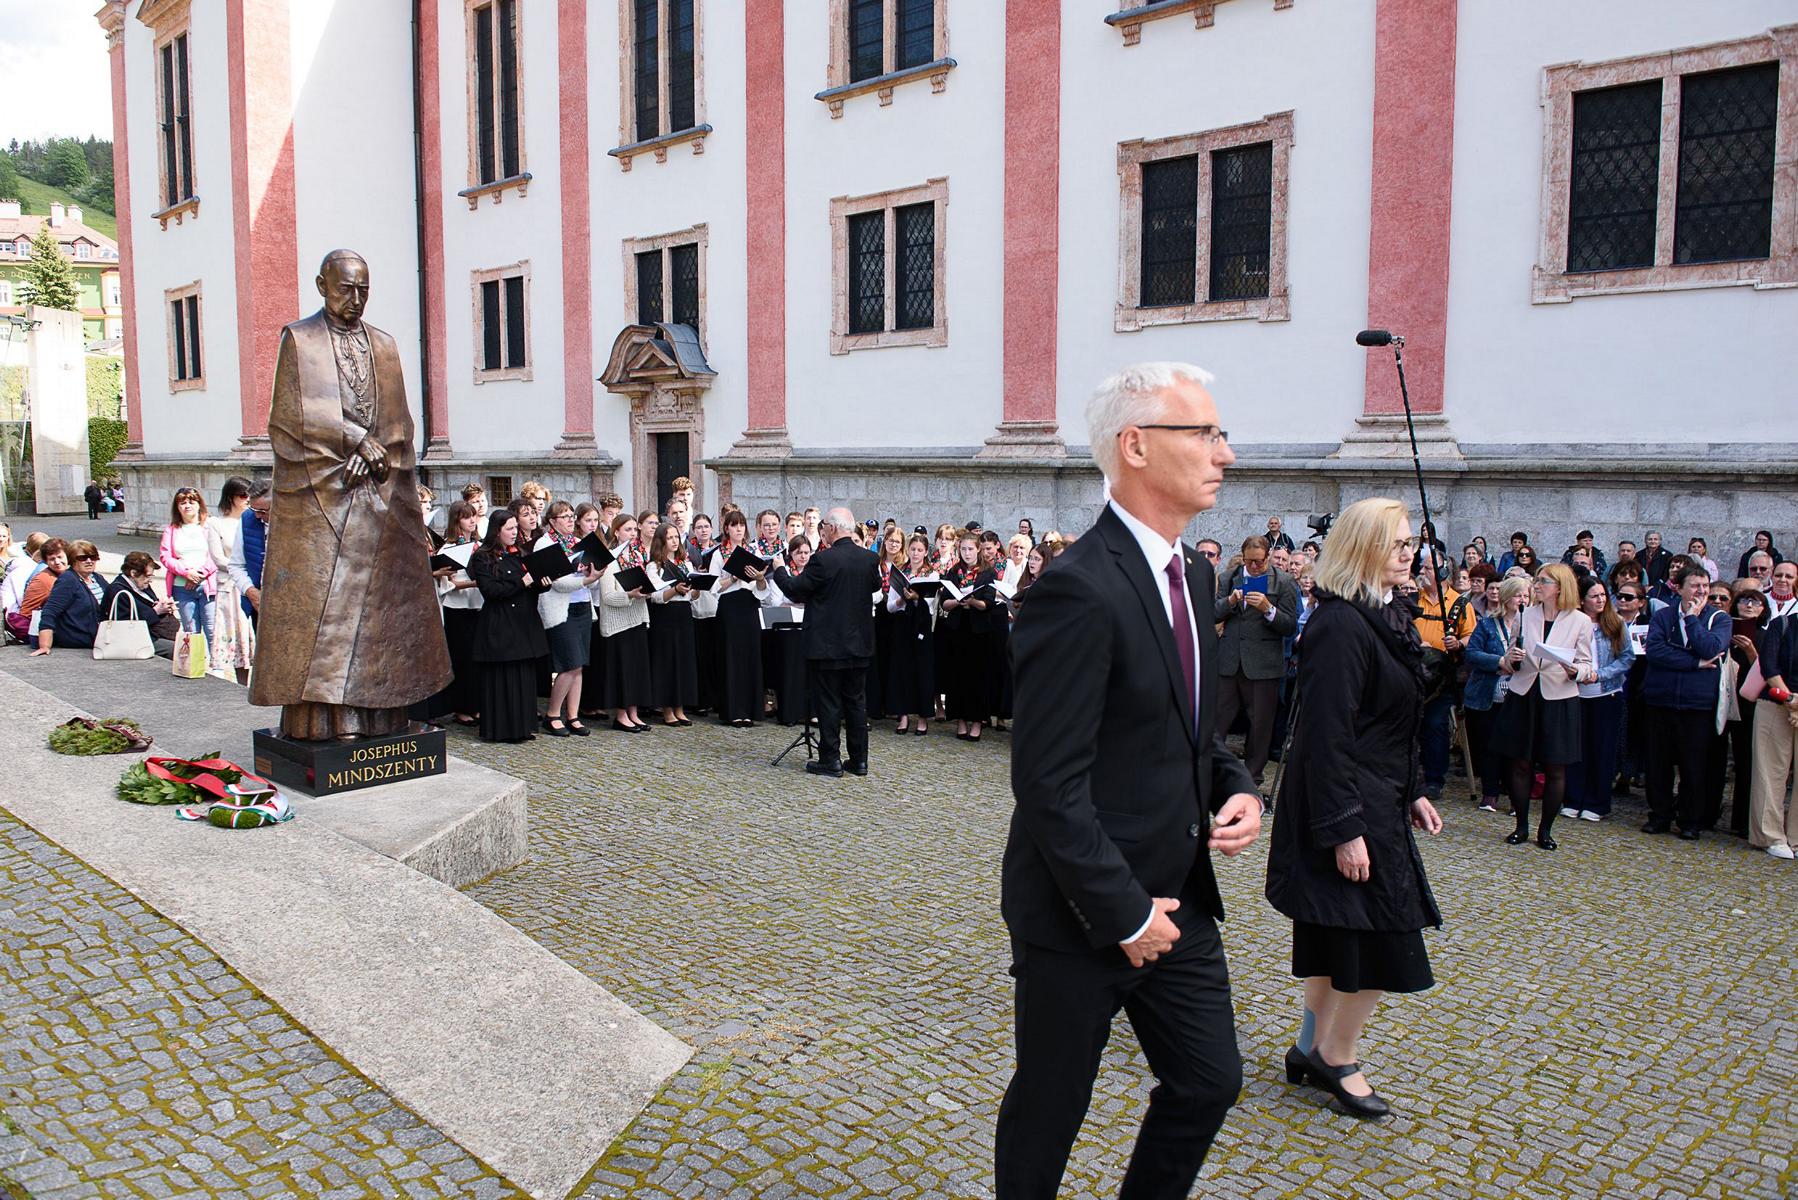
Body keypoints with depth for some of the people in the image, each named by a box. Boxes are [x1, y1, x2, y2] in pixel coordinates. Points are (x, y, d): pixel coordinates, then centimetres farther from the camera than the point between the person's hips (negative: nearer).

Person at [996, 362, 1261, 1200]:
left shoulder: (1193, 574, 6)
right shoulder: (1079, 589, -24)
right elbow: (1050, 785, -23)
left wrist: (1236, 788, -1)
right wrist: (1123, 913, -18)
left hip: (1177, 896, 8)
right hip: (1084, 912, -8)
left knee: (1209, 1082, 18)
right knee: (1047, 1109, 13)